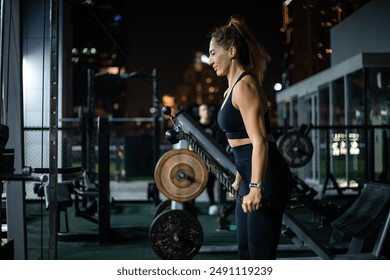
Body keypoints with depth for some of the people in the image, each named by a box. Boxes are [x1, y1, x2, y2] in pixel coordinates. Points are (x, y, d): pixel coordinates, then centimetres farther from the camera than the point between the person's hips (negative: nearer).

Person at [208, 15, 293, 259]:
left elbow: (259, 141, -22)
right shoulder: (233, 88, 17)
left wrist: (256, 188, -30)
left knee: (261, 257, -6)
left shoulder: (245, 86, -13)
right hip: (253, 178, 11)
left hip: (267, 178, -11)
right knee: (247, 253, 16)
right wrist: (239, 180, 29)